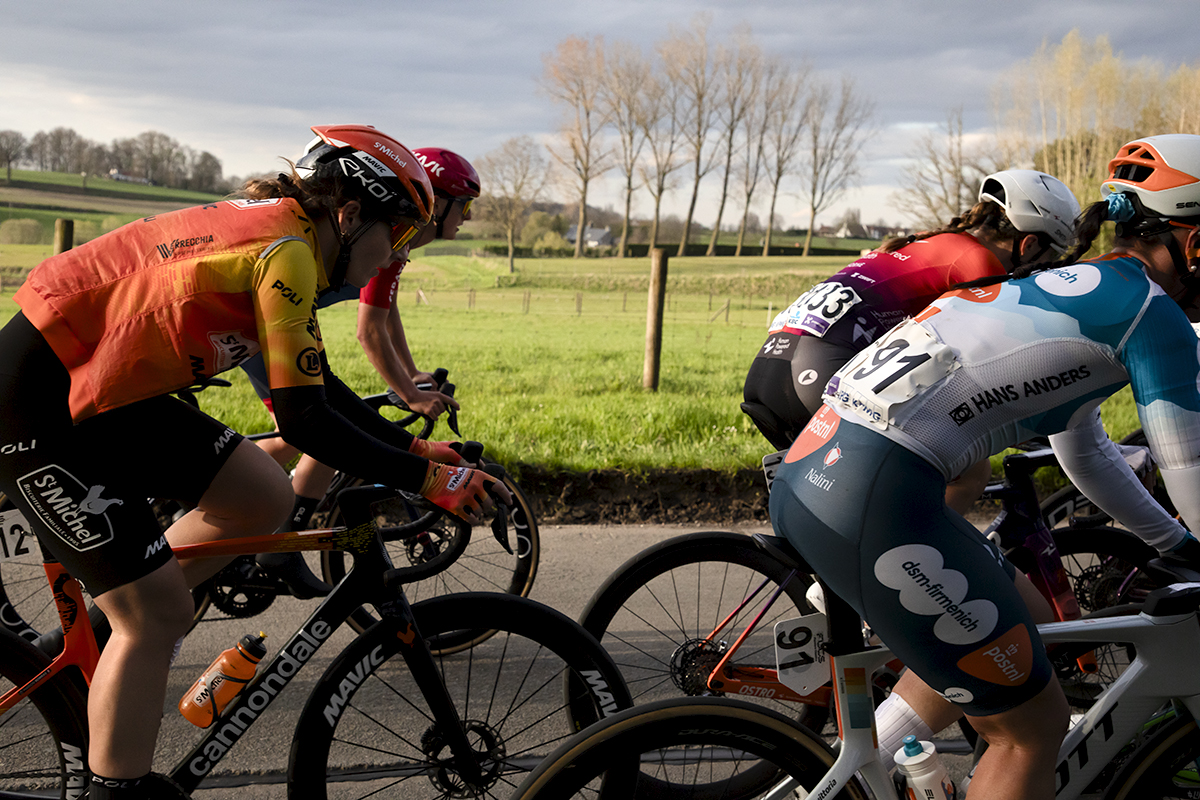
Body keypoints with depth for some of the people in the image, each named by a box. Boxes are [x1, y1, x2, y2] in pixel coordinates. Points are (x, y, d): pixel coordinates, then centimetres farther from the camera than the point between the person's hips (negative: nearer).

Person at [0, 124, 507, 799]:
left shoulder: (271, 224, 9)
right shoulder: (286, 250, -21)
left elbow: (319, 386, 16)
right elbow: (303, 418, -23)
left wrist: (413, 448, 11)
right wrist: (424, 479, -18)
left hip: (105, 392, 10)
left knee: (265, 499, 7)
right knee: (159, 614, -7)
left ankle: (107, 638, 21)